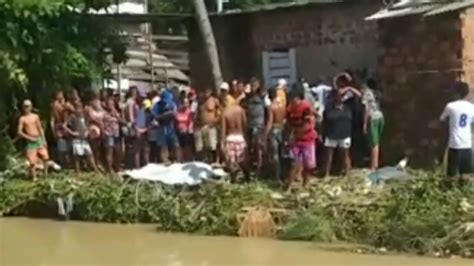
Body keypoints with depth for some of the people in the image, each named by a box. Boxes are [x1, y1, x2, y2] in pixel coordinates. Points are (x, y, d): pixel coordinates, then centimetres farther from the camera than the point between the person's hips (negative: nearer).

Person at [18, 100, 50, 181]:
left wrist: (44, 140, 4)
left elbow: (40, 129, 10)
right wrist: (29, 138, -13)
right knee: (32, 162, -6)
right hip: (30, 142, -3)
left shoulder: (35, 116, 7)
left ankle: (46, 174, 16)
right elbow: (19, 132, -6)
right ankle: (34, 178, 3)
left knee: (46, 158, 1)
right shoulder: (22, 119, -2)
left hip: (39, 139, 3)